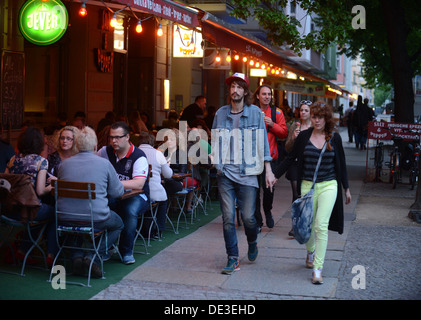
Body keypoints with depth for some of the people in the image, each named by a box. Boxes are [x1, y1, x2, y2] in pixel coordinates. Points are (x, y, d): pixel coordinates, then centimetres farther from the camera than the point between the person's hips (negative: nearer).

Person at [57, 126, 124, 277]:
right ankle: (94, 257, 5)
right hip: (96, 218, -3)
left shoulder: (65, 164, 6)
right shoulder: (104, 164, -3)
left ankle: (76, 256, 16)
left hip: (66, 219, 4)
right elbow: (118, 192, 4)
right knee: (118, 224, 27)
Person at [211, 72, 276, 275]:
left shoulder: (255, 113, 3)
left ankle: (252, 243, 31)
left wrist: (268, 170, 1)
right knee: (228, 218, -1)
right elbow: (215, 142, 14)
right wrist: (216, 164, 7)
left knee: (248, 217, -1)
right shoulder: (221, 113, 7)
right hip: (225, 174, 2)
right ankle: (233, 259, 9)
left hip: (247, 173, -2)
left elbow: (263, 143, 5)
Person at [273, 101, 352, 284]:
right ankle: (310, 251, 42)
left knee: (321, 225, -13)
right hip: (307, 186, 1)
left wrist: (346, 188, 15)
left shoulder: (334, 138, 3)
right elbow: (290, 159, 7)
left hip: (328, 186, -1)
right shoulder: (304, 136, 2)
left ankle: (317, 269, -10)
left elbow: (341, 164, 11)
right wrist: (275, 176, 2)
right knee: (307, 225, 9)